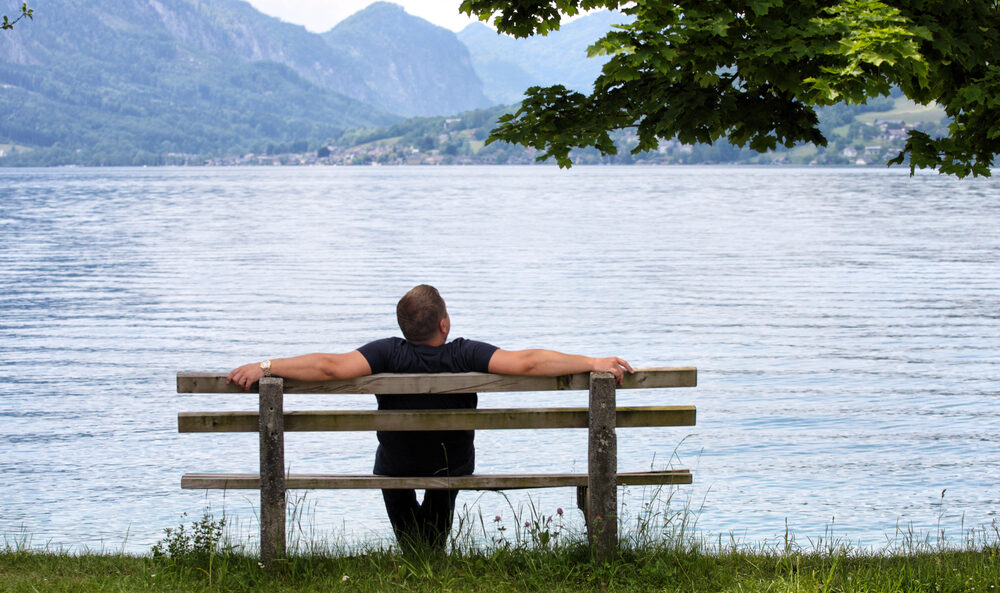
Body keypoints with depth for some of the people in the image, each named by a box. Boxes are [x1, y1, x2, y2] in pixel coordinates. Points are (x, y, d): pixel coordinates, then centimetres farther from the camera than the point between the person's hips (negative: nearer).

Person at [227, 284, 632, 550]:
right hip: (455, 469, 1)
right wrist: (594, 363, -32)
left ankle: (414, 547, 23)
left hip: (397, 468, -1)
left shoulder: (390, 355, -33)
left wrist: (264, 367, -37)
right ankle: (435, 547, 39)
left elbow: (332, 366, -43)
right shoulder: (465, 356, -32)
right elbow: (527, 362, -38)